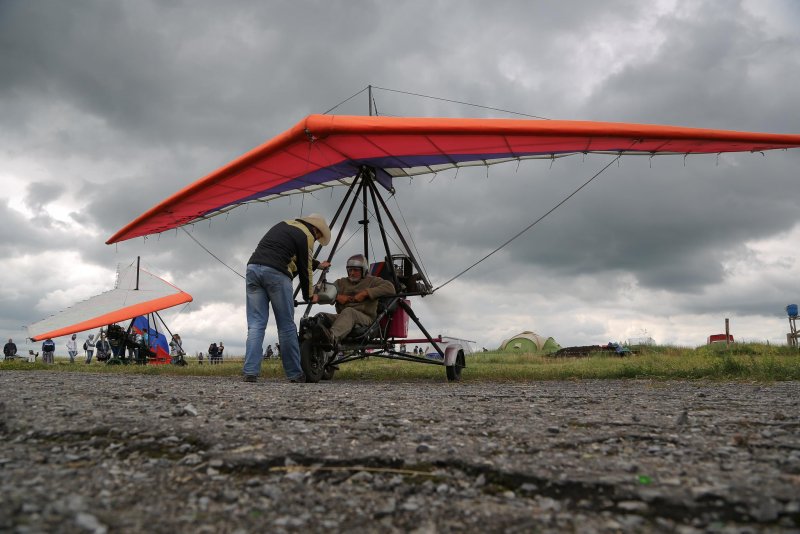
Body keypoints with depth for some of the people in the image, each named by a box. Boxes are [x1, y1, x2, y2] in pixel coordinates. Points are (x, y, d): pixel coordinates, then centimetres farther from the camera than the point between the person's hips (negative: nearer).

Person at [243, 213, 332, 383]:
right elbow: (304, 268, 7)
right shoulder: (306, 236, 5)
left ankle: (250, 372, -4)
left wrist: (317, 264, 50)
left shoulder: (284, 224, 28)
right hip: (276, 273, -7)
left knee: (256, 324, 5)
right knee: (286, 325, 3)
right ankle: (295, 374, 10)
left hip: (253, 267, 7)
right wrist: (309, 295, 21)